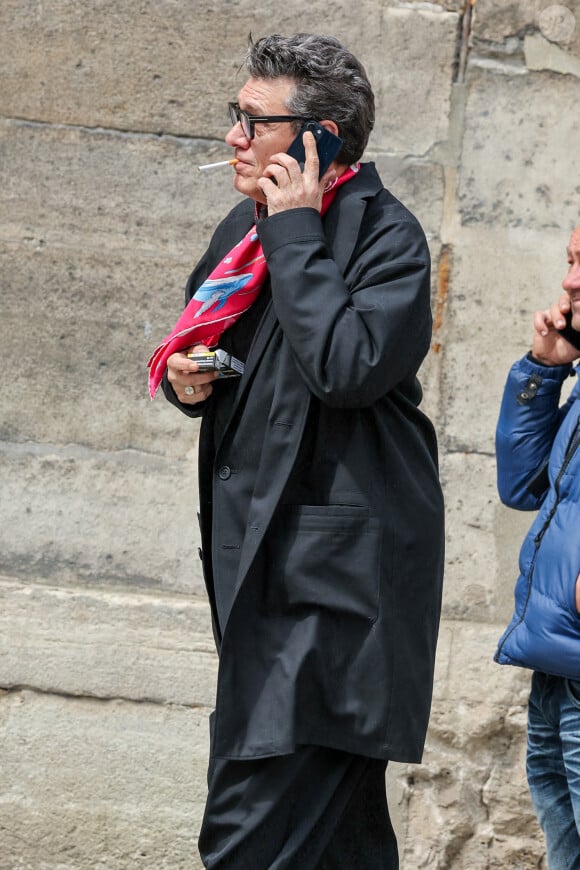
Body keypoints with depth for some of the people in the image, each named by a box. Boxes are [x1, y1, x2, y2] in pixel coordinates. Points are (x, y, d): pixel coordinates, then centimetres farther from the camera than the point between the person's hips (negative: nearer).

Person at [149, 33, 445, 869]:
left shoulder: (386, 234, -10)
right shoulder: (246, 228, 14)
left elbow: (349, 367, -26)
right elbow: (200, 346, 29)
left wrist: (296, 232, -18)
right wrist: (185, 378, 5)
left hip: (335, 568, -9)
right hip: (261, 550, 9)